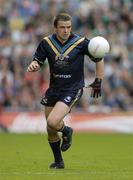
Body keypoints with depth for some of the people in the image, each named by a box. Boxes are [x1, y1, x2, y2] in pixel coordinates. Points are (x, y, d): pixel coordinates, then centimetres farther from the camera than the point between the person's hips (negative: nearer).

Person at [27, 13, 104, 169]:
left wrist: (98, 82, 4)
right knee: (50, 131, 9)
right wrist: (33, 66, -21)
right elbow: (37, 62, 3)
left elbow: (99, 59, 3)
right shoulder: (46, 43, -3)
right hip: (53, 89, 4)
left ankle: (66, 131, 12)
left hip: (72, 90, -4)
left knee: (52, 122, -23)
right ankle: (58, 161, 31)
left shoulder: (81, 43, -10)